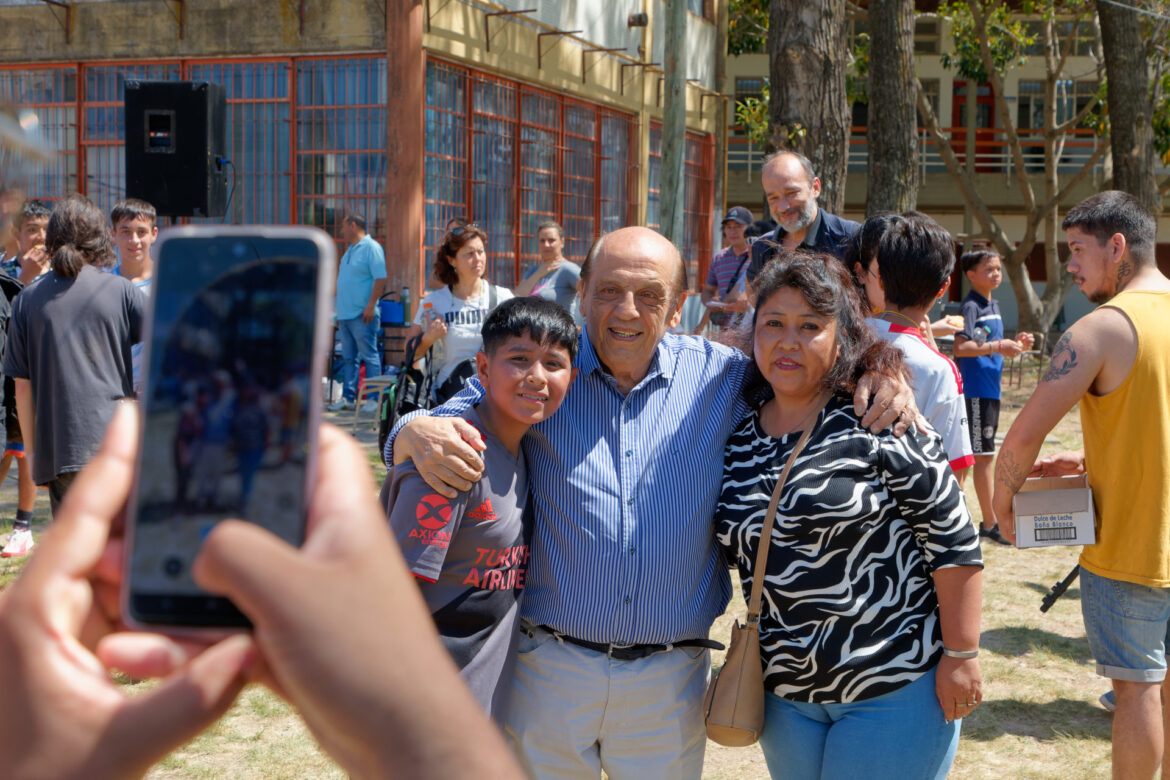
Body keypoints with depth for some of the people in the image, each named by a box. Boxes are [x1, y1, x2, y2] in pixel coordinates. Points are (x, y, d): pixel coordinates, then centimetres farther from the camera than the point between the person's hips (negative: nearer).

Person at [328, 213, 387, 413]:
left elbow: (380, 278, -17)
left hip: (362, 315, -9)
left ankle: (374, 399, -2)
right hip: (345, 314, 9)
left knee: (370, 357, -4)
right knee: (349, 358, 11)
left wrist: (370, 306, -22)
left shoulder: (372, 248, -9)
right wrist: (338, 311, 21)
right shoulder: (350, 250, 19)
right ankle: (348, 397, 15)